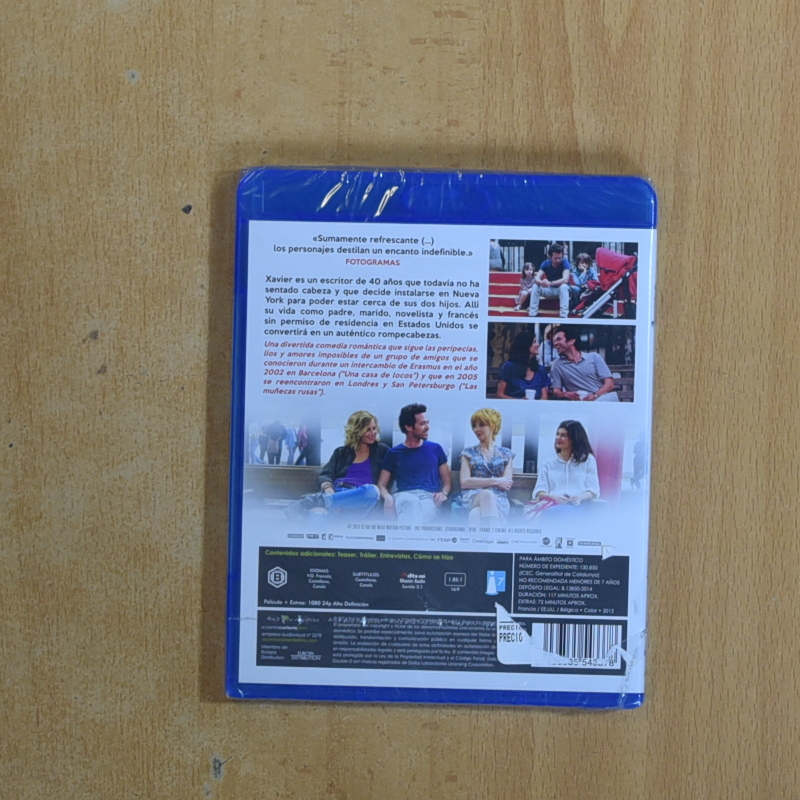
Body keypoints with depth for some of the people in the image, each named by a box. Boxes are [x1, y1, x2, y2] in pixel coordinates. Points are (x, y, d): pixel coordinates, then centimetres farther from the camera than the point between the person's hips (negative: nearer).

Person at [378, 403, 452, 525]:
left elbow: (447, 480, 23)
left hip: (429, 497, 1)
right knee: (411, 502, -42)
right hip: (405, 496, -1)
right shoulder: (394, 453, 18)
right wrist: (388, 497, -10)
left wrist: (444, 493, -2)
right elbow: (381, 484, 14)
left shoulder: (435, 449, 22)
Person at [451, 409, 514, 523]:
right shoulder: (468, 453, 20)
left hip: (497, 500, 1)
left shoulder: (506, 454, 21)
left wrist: (479, 482, -4)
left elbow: (507, 484, 6)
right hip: (471, 498, -1)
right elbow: (465, 482, 3)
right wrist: (495, 481, -5)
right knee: (487, 494, -42)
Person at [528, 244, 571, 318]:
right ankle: (532, 314, -21)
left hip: (562, 289, -3)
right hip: (550, 290, 3)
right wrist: (541, 282, -46)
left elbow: (565, 279, -33)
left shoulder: (565, 263, -18)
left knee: (563, 286, -36)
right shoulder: (546, 263, -10)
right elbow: (536, 278, -21)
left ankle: (564, 315, -39)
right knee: (535, 286, -22)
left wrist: (550, 283, -47)